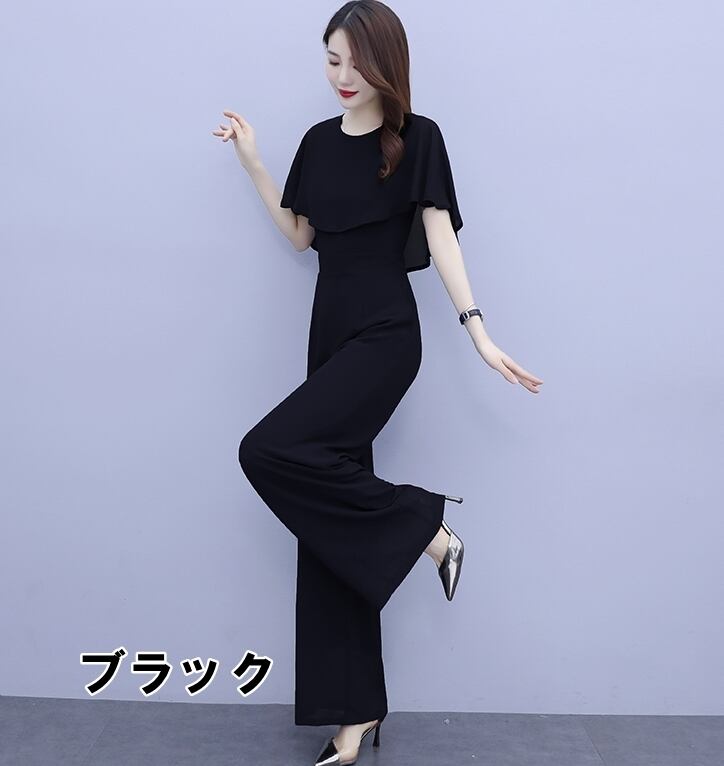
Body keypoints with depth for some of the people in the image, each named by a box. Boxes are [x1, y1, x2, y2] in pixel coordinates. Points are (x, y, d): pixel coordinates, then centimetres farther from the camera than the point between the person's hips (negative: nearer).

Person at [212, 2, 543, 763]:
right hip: (331, 332, 6)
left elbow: (440, 235, -8)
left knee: (271, 450, -24)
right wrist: (252, 162, 13)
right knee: (329, 525, 3)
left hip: (385, 335, -6)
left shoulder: (417, 137, -2)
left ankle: (422, 525, -5)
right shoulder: (319, 141, 13)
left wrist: (478, 331, -17)